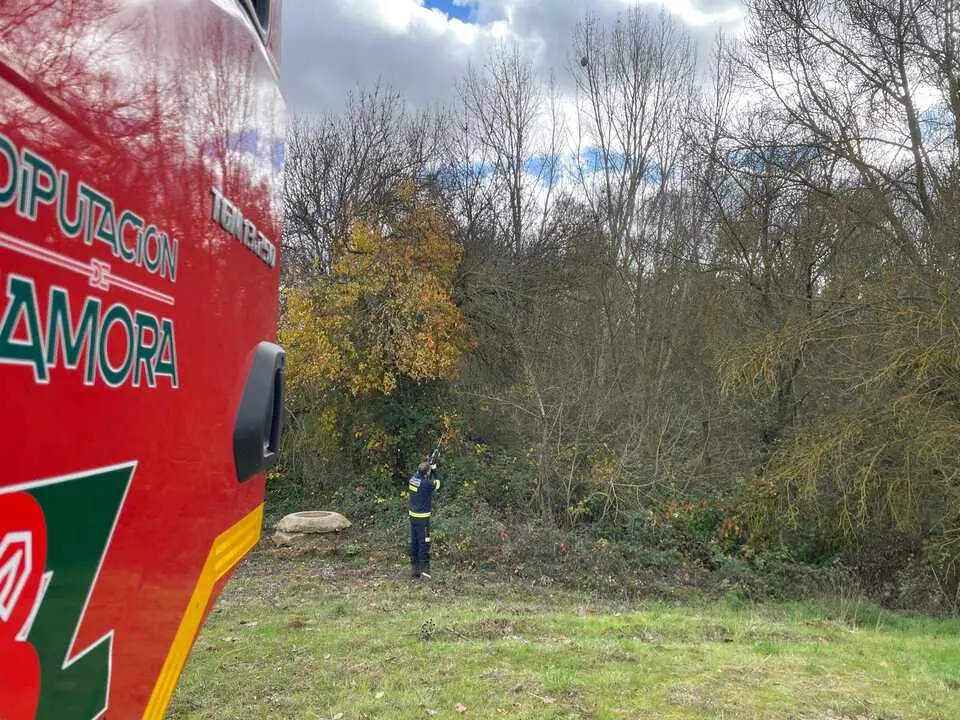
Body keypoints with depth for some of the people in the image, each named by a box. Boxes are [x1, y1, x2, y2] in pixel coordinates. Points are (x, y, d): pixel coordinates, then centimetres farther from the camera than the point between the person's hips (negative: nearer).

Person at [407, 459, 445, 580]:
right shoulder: (426, 484, -22)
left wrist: (427, 466, 10)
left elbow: (418, 474, 22)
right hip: (422, 518, -8)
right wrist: (435, 469, 2)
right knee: (424, 543, -1)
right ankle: (424, 569, 0)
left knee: (414, 542, 15)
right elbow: (441, 481, -8)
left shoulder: (413, 479, -1)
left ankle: (414, 569, 23)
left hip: (412, 515, 8)